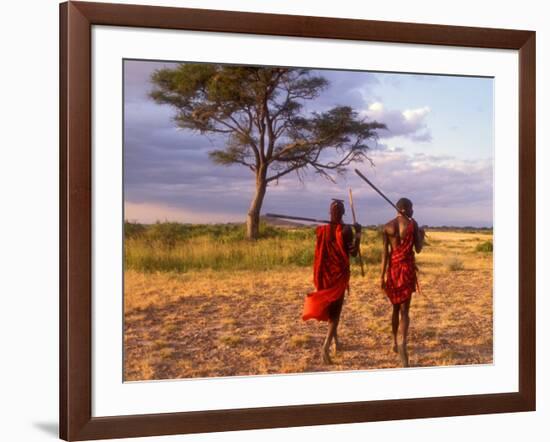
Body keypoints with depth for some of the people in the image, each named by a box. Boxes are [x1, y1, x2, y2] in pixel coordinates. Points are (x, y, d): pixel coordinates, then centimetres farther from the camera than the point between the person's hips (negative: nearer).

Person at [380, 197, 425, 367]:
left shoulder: (387, 227, 2)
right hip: (407, 268, -3)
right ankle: (402, 344, -23)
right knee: (404, 310, -5)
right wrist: (422, 235, 17)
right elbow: (418, 249, -2)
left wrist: (382, 275, -3)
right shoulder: (413, 224, -4)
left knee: (395, 307, 20)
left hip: (393, 269, 3)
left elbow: (385, 253, -3)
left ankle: (395, 343, 30)